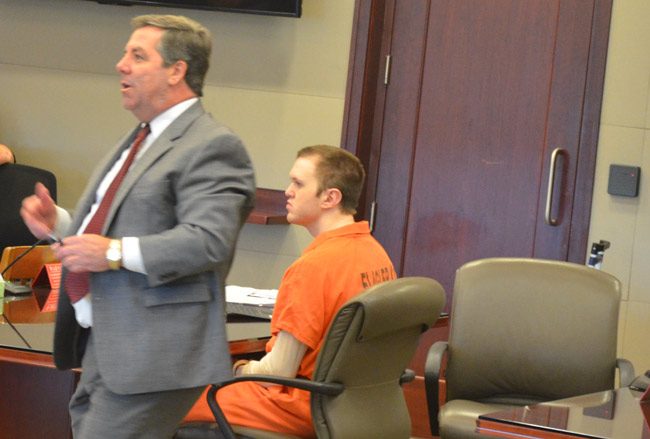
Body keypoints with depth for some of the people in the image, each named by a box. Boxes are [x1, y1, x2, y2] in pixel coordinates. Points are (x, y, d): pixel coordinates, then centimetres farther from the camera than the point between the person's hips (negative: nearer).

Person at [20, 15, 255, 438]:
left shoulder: (211, 146, -12)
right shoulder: (138, 141, 21)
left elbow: (208, 241, -23)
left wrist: (115, 253, -24)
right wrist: (60, 222, 10)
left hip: (151, 354, -10)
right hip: (103, 347, 10)